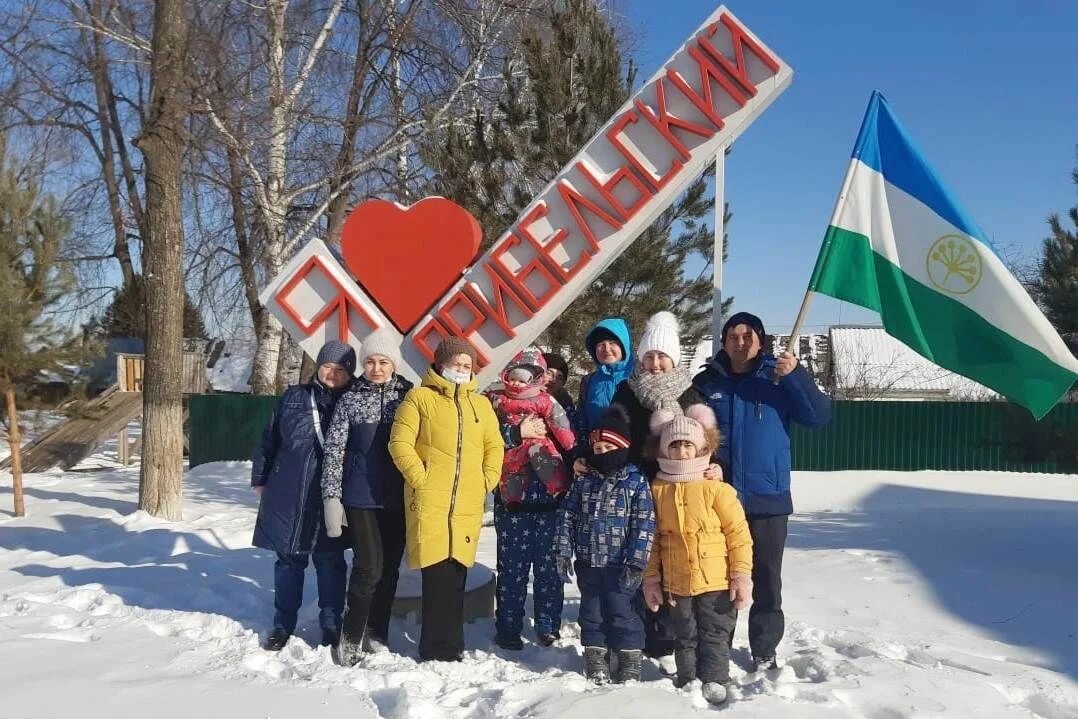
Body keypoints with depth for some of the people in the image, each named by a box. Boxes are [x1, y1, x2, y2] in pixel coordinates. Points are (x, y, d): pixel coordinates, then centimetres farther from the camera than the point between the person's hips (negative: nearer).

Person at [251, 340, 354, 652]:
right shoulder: (293, 398, 5)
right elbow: (269, 441, 11)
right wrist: (261, 480, 13)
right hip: (289, 497, 2)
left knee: (330, 563, 7)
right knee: (289, 562, 11)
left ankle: (331, 625, 21)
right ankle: (283, 624, 24)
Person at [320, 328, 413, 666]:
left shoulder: (409, 396, 3)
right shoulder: (350, 399, 0)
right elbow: (333, 451, 0)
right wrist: (331, 497, -5)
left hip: (399, 498, 2)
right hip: (361, 497, -2)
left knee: (390, 566, 10)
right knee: (369, 567, -8)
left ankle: (377, 632, 26)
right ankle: (350, 637, 8)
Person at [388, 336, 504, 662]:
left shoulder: (481, 404, 17)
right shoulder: (420, 397, 3)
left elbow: (494, 446, 20)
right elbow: (400, 443, -3)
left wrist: (487, 481, 7)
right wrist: (421, 479, -10)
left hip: (467, 505, 4)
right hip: (429, 501, -4)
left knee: (455, 574, 6)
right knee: (437, 573, -4)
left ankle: (447, 647, 18)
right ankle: (439, 649, 7)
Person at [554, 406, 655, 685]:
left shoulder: (636, 482, -7)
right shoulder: (584, 481, 5)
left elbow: (644, 525, -11)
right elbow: (567, 515, 7)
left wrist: (636, 563, -15)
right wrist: (563, 553, 1)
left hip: (619, 566, -4)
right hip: (588, 563, 4)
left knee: (621, 612, 1)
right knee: (591, 613, 13)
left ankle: (630, 662, 16)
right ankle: (595, 659, 27)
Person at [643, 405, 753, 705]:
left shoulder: (716, 488, -10)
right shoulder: (657, 490, -1)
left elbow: (738, 533, -8)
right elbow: (654, 538, 6)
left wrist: (742, 574, -9)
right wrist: (651, 578, 5)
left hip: (716, 581, -3)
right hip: (676, 584, 3)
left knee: (715, 635, 7)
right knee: (685, 637, 16)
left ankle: (714, 683, 18)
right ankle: (687, 683, 28)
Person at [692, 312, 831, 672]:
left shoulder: (779, 379, 2)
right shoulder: (706, 382, 4)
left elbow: (820, 416, -8)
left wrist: (796, 375, -20)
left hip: (768, 499, 0)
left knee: (767, 581, 7)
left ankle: (764, 653, 21)